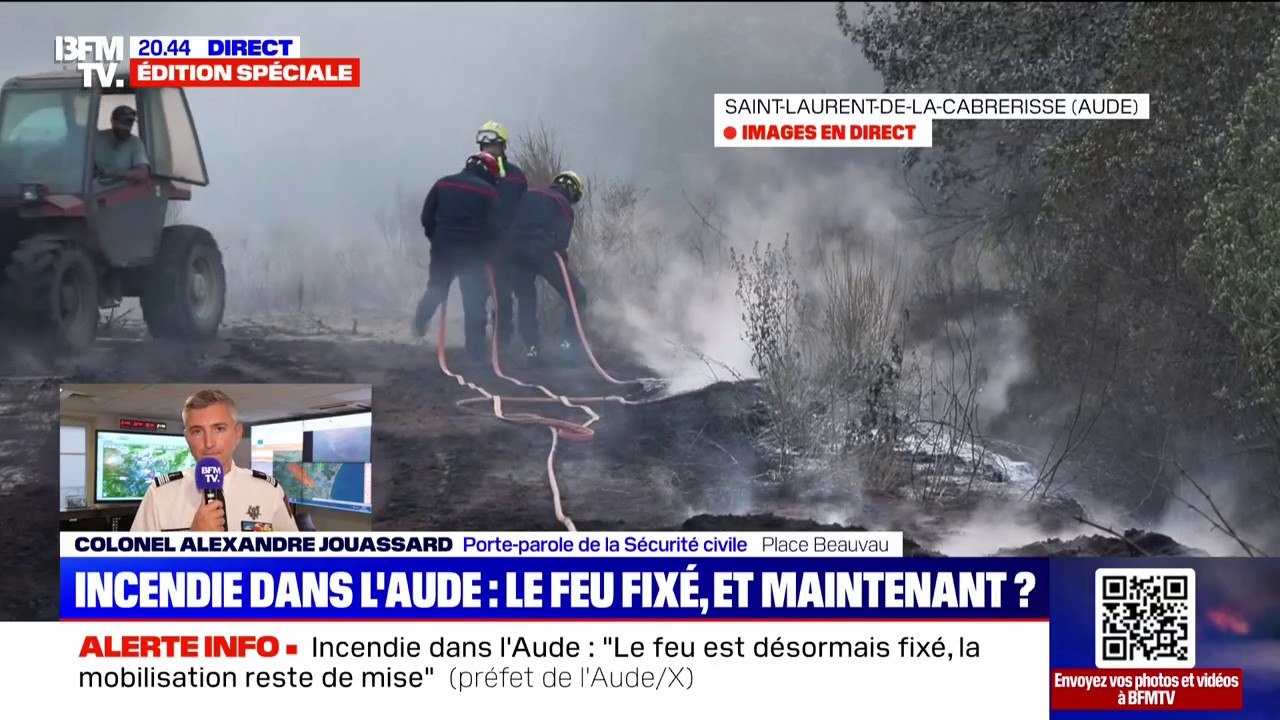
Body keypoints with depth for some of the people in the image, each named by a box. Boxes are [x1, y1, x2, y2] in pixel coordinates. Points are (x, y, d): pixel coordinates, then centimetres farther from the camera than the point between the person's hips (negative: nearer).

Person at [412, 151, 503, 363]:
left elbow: (426, 218, 6)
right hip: (474, 254, -2)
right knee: (475, 304, 2)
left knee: (435, 290, 26)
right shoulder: (489, 191, -1)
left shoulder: (443, 184, 6)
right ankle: (475, 354, 2)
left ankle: (420, 322, 9)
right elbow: (494, 228, -3)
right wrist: (487, 254, 12)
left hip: (443, 250, 2)